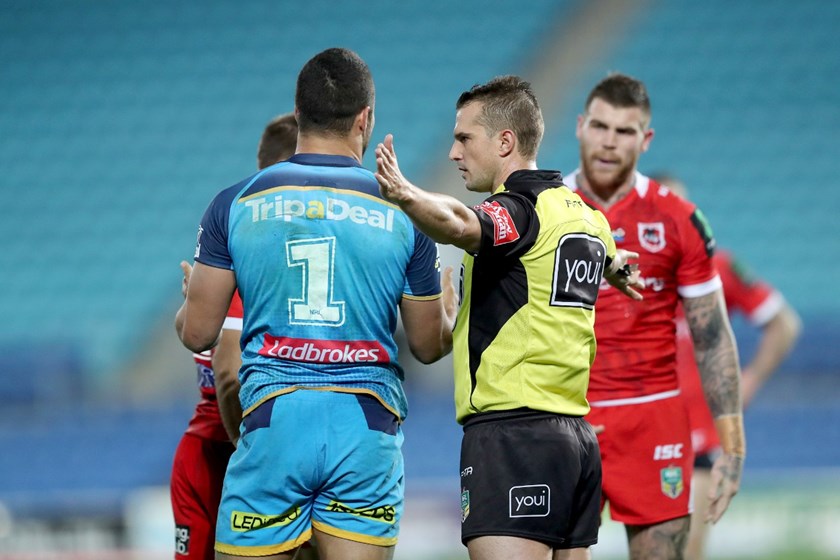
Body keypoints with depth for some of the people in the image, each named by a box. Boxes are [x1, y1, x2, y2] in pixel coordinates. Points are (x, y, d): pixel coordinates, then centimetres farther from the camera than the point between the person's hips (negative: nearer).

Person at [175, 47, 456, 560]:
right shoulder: (403, 213, 3)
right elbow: (429, 345, 12)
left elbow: (197, 333, 5)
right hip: (367, 427, 1)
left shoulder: (236, 205, 2)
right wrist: (451, 310, 36)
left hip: (274, 422, 0)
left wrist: (189, 302, 29)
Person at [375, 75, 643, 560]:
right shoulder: (584, 215, 17)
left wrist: (405, 195, -52)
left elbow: (459, 225, -35)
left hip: (512, 432, -10)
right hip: (576, 437, 10)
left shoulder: (517, 208, -11)